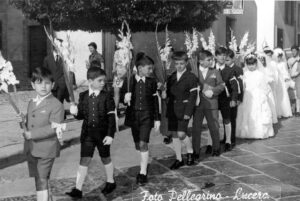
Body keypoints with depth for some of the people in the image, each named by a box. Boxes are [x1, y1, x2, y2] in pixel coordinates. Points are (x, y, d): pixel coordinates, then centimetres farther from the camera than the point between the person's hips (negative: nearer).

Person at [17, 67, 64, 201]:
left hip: (46, 150, -7)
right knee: (38, 180, 18)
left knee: (42, 181, -3)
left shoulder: (56, 105, -14)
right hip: (31, 149, 7)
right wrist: (23, 120, -2)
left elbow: (54, 128, -20)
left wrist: (32, 134, -22)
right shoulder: (31, 103, 10)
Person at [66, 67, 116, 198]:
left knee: (105, 158, 14)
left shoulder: (107, 96, -7)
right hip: (87, 133, 2)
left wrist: (110, 134, -14)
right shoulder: (83, 96, 1)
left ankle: (110, 182, 35)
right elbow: (82, 115, 9)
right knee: (84, 160, 1)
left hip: (102, 133, -2)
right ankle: (78, 189, 4)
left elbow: (111, 117, -9)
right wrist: (75, 112, -14)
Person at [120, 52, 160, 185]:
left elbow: (155, 101, 2)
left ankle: (143, 173, -4)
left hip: (147, 116, -1)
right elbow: (121, 97, 2)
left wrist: (157, 119, 2)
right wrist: (125, 98, -22)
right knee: (138, 145, 12)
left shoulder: (152, 82, 0)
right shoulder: (129, 81, -2)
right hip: (133, 115, 2)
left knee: (143, 143, -12)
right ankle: (145, 162, 39)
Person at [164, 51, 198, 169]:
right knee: (174, 135, 7)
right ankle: (178, 159, 19)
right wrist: (165, 94, -9)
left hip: (183, 110, -5)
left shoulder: (191, 77, -5)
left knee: (181, 134, -11)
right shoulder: (171, 77, 11)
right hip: (172, 109, 5)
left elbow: (192, 96, -9)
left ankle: (190, 152, 17)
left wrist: (188, 112, -15)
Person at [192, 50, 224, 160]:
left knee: (214, 127, 7)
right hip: (197, 103, 0)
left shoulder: (215, 72, 6)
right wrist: (200, 90, -11)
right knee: (196, 128, 3)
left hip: (211, 103, 1)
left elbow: (221, 85, 3)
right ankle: (196, 151, 12)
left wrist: (213, 91, -12)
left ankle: (216, 148, 24)